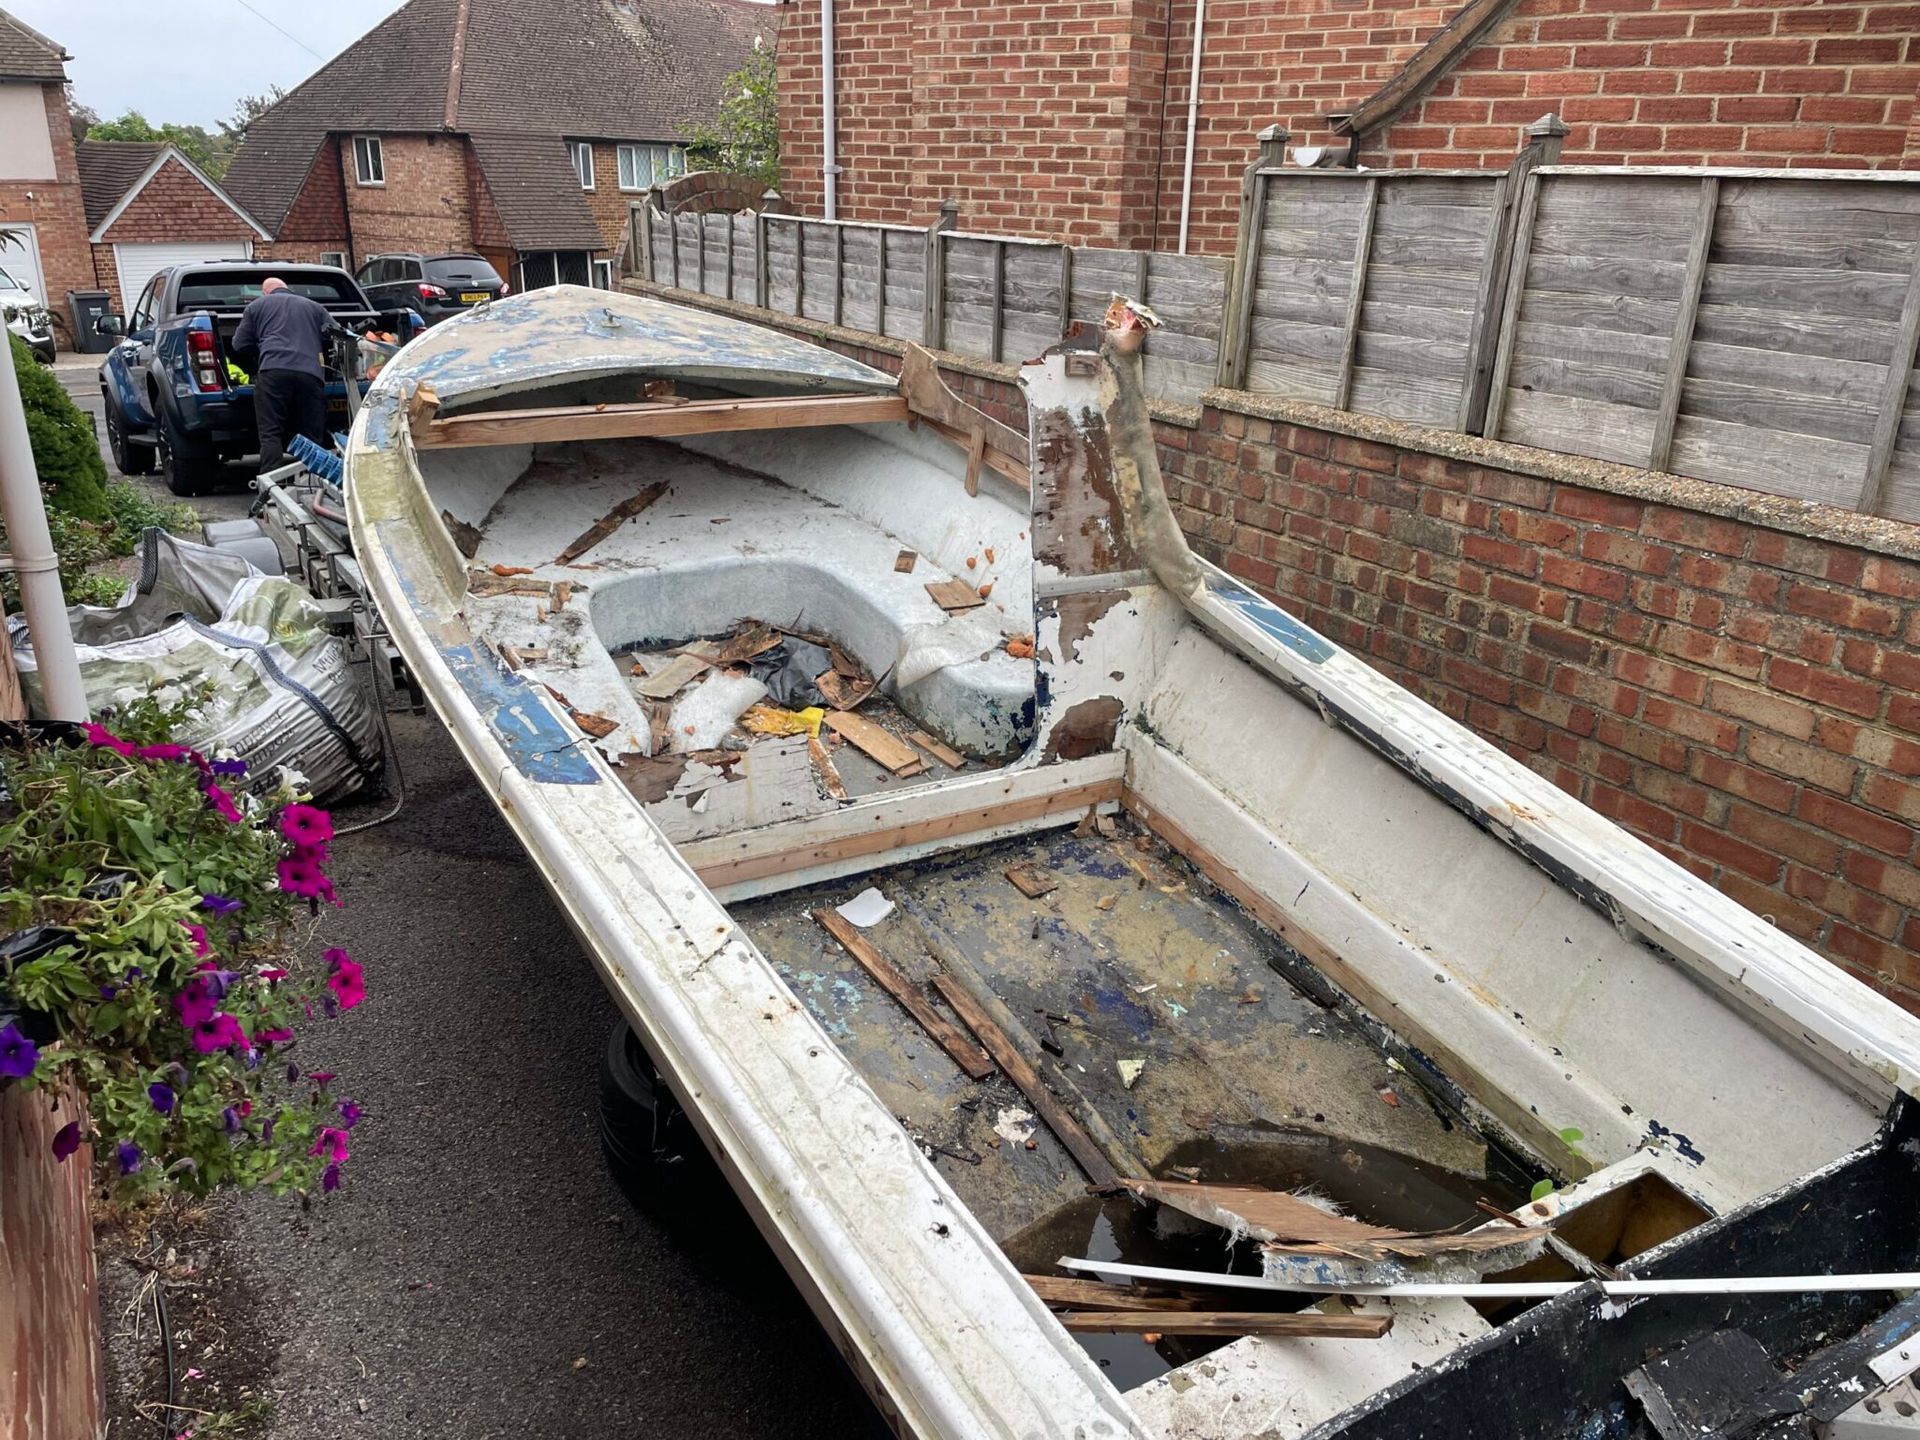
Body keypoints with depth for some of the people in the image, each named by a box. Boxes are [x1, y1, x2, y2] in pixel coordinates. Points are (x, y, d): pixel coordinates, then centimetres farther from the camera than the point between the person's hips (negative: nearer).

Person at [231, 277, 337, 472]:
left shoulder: (257, 306, 21)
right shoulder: (316, 307, 25)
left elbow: (240, 345, 19)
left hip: (273, 371, -2)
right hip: (311, 374, 2)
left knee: (270, 435, -4)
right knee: (311, 439, 3)